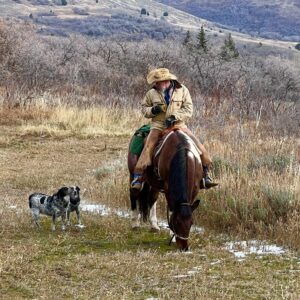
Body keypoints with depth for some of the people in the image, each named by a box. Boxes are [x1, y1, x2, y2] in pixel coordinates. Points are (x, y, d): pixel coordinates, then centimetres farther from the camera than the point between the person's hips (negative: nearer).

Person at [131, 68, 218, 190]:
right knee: (148, 148, -22)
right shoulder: (152, 93, 1)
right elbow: (144, 108, 13)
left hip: (178, 125, 1)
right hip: (158, 127, -1)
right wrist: (152, 110, -11)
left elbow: (188, 110, -4)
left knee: (200, 148, -8)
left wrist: (174, 117, -20)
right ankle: (138, 177, -18)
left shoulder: (182, 91, -1)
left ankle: (205, 176, 4)